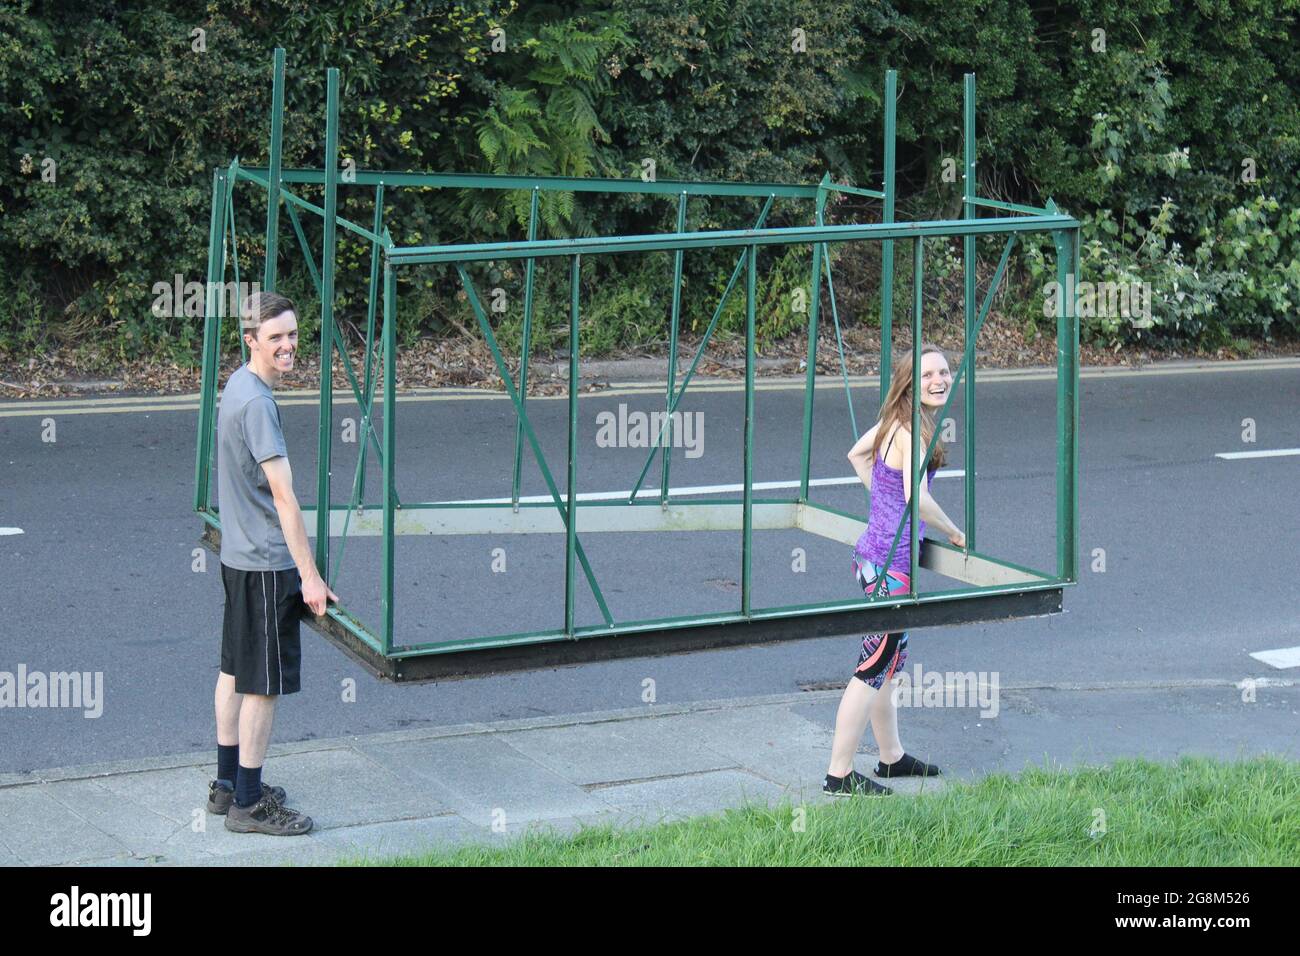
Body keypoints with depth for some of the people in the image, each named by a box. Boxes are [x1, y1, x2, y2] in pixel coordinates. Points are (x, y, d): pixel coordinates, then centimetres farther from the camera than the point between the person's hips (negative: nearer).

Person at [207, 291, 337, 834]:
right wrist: (310, 576, -22)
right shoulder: (257, 403, -21)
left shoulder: (238, 386, 9)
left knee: (235, 670, 17)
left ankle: (229, 786, 27)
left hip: (239, 555, 10)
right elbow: (283, 497, -23)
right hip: (266, 564, -10)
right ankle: (248, 804, 4)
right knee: (265, 683, -3)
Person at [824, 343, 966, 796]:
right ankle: (839, 774, 3)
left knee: (887, 659, 21)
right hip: (893, 561, -10)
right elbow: (918, 499, -30)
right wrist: (955, 533, -13)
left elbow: (857, 454, 25)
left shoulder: (894, 421, 7)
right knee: (875, 666, -2)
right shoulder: (913, 431, -20)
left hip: (874, 552, 10)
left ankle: (892, 756, 36)